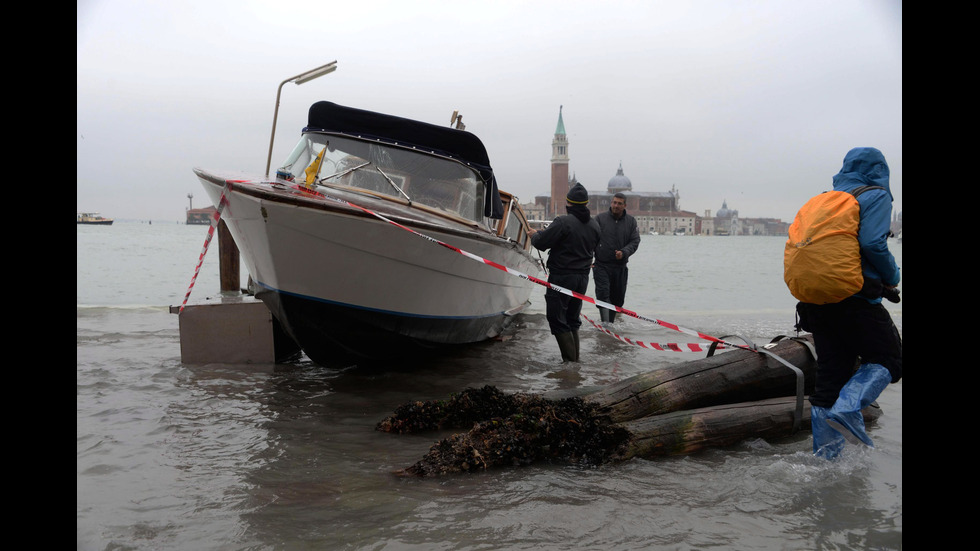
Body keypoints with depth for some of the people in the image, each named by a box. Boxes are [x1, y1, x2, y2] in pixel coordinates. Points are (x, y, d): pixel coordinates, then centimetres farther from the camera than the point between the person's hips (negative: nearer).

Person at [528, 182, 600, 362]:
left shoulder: (563, 222, -17)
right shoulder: (594, 224, 7)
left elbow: (541, 243, -16)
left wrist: (534, 234, 6)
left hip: (562, 277, -8)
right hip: (582, 278, 8)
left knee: (557, 319, 0)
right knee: (573, 319, 18)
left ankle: (570, 359, -3)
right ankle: (575, 358, 22)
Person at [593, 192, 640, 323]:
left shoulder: (631, 221, 6)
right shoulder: (600, 218, -1)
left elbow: (635, 241, 2)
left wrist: (624, 252, -16)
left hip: (621, 267, 3)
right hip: (602, 265, -3)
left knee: (617, 298, 10)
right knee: (603, 294, -17)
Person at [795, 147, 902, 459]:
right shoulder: (876, 196, 1)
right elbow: (872, 243, -13)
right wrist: (892, 277, 2)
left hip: (816, 298, 7)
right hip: (856, 298, -7)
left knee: (830, 374, 10)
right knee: (886, 360, 8)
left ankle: (824, 457, 12)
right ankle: (847, 410, -17)